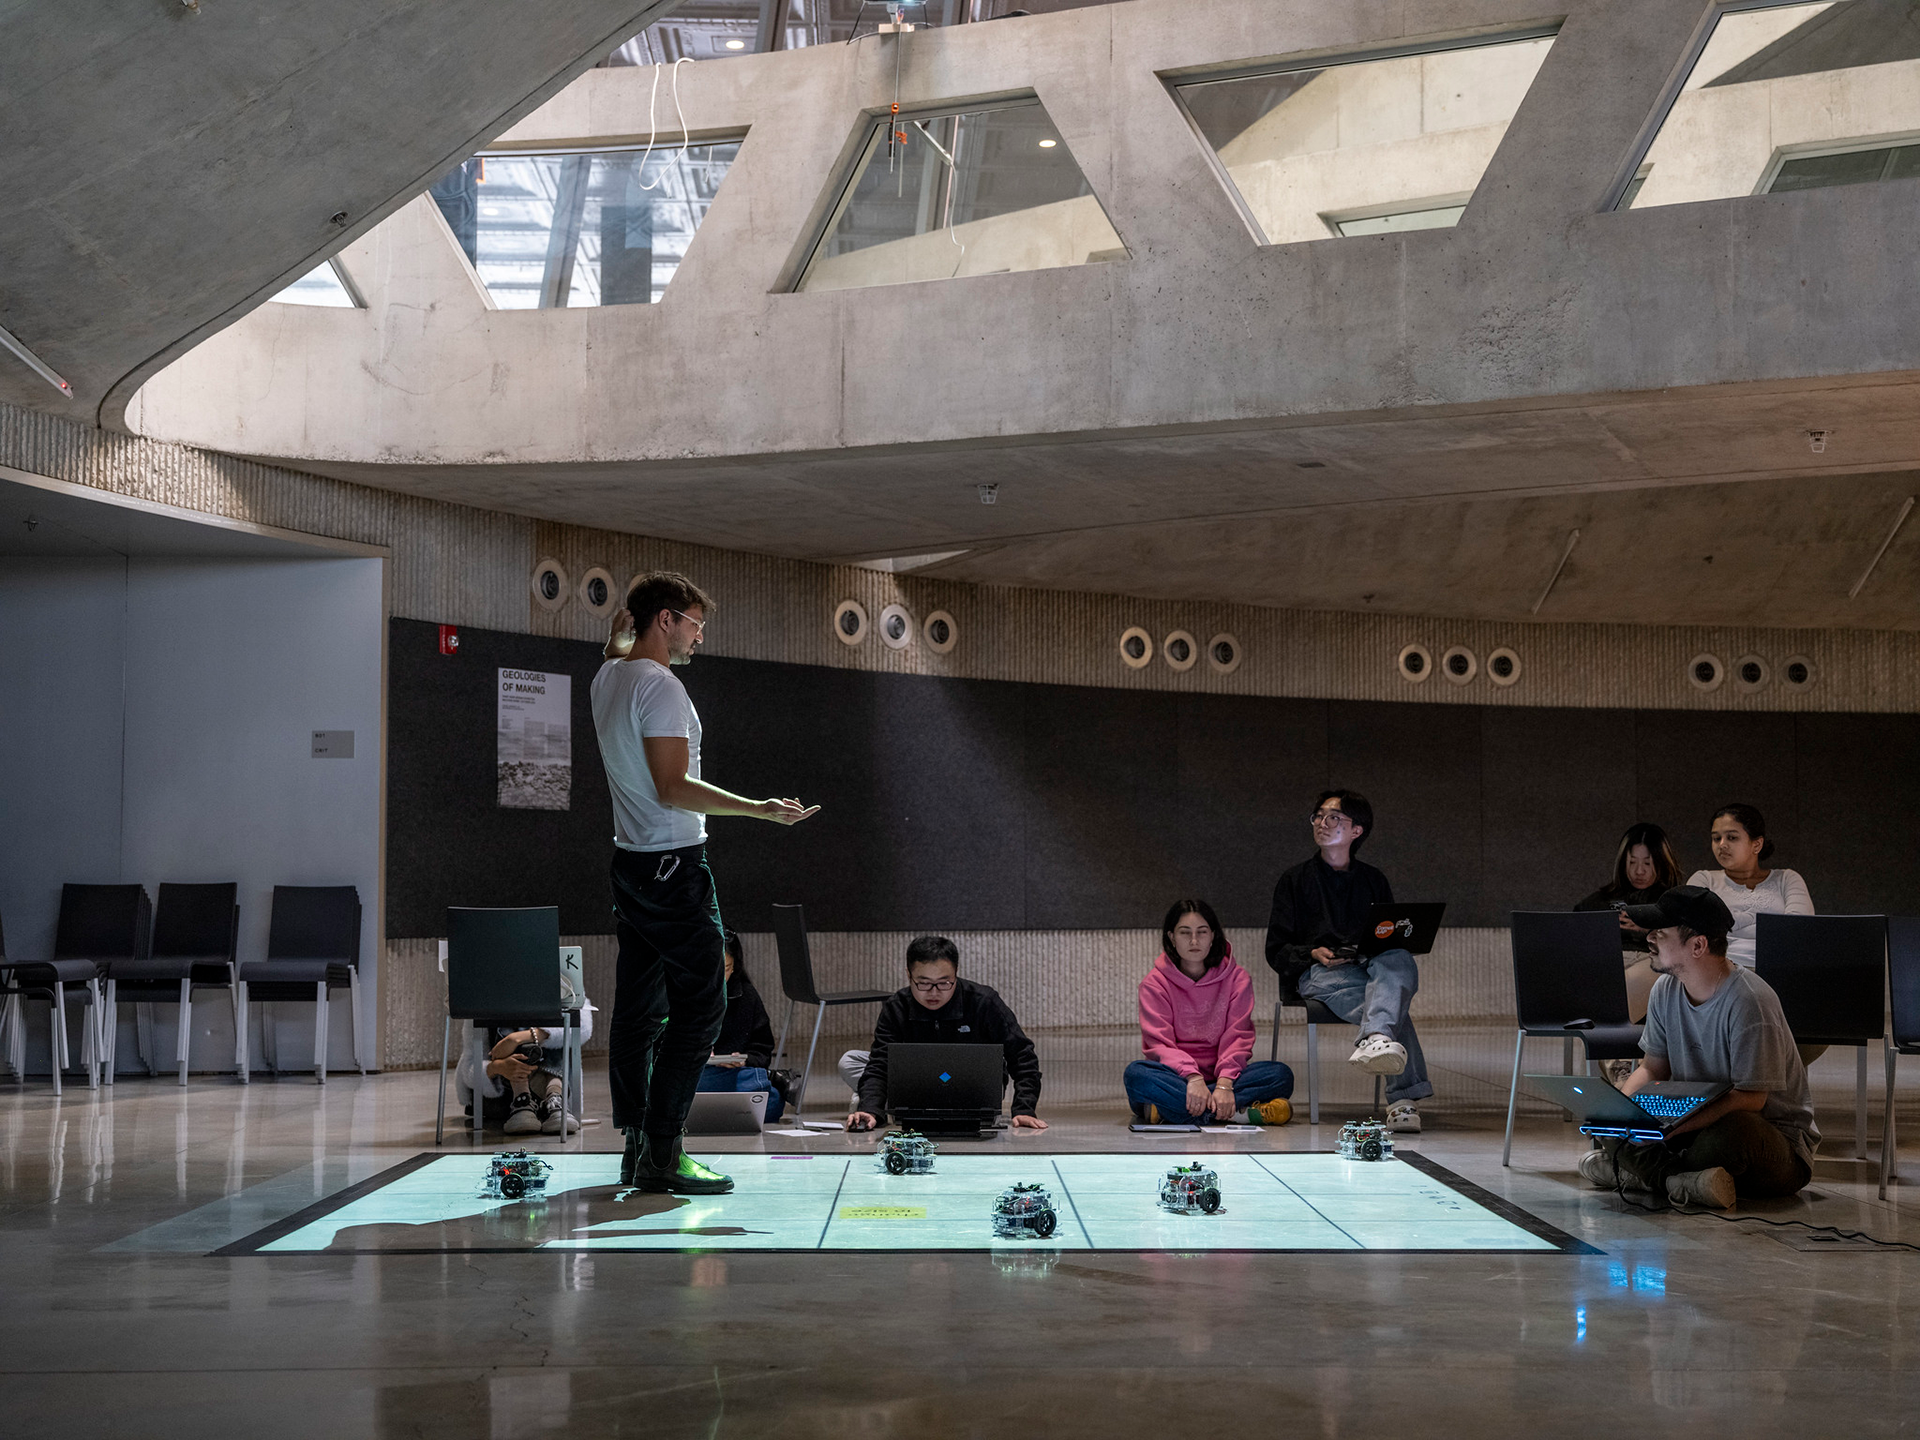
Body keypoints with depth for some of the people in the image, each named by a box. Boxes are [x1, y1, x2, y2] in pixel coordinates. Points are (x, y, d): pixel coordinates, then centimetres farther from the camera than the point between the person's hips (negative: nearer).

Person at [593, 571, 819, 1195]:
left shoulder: (608, 678, 12)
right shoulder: (660, 687, -15)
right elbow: (673, 787, -21)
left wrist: (622, 623, 31)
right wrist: (757, 809, -21)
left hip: (630, 860, 10)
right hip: (673, 863, -10)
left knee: (637, 1008, 11)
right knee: (700, 1005, -7)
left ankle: (634, 1145, 14)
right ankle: (662, 1152, -9)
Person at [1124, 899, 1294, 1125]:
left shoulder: (1237, 979, 4)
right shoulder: (1155, 983, 0)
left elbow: (1238, 1038, -5)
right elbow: (1159, 1044, -10)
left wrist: (1224, 1084, -24)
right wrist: (1193, 1078, -29)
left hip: (1219, 1074, 2)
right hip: (1176, 1076, -1)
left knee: (1281, 1075, -25)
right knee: (1136, 1074, -34)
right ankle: (1241, 1113, -36)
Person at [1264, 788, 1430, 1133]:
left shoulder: (1373, 881, 27)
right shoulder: (1296, 880, 20)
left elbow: (1393, 940, 27)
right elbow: (1277, 951, 13)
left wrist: (1393, 941, 0)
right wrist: (1314, 954, -10)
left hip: (1373, 967, 2)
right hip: (1317, 974, -2)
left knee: (1400, 962, -40)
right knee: (1393, 1004, -37)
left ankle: (1377, 1038, -67)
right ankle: (1403, 1097, -52)